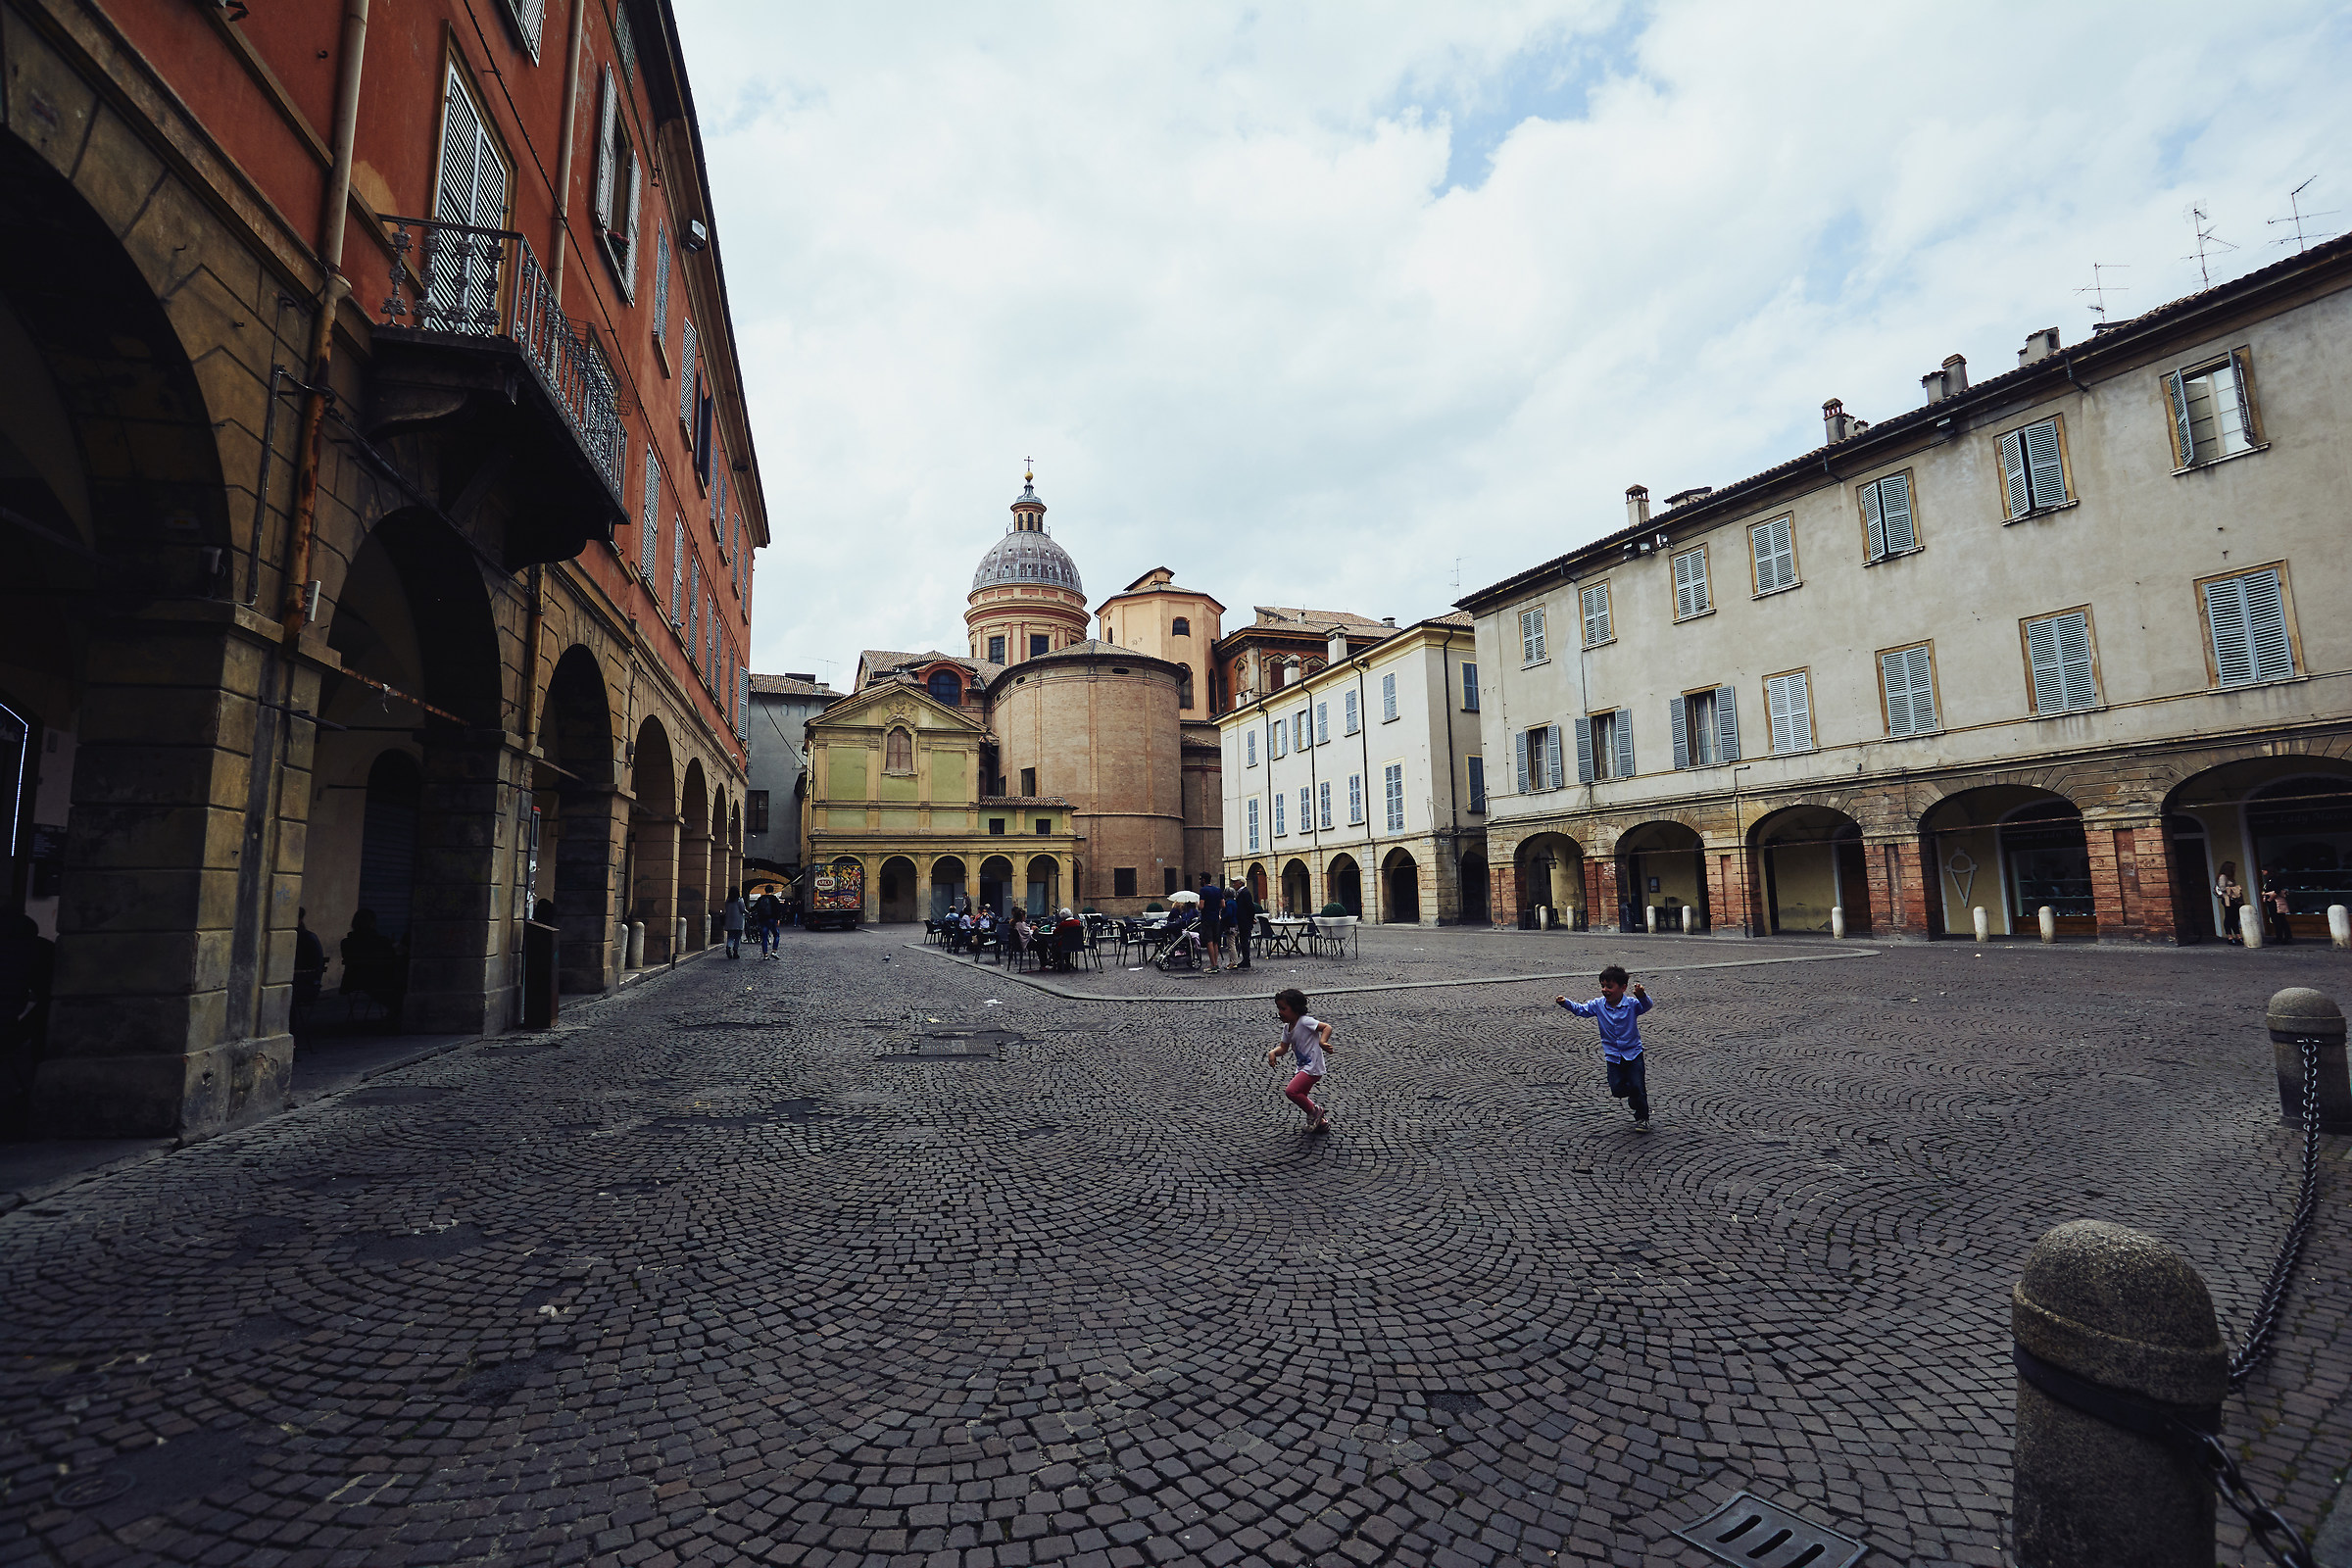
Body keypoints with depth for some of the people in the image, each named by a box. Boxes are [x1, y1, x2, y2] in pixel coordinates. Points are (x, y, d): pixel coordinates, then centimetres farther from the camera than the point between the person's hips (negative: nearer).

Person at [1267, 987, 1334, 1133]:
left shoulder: (1305, 1022, -18)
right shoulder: (1287, 1027, 8)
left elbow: (1327, 1027, -22)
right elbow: (1283, 1047, 11)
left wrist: (1322, 1042, -39)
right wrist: (1273, 1052, -9)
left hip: (1313, 1067, -10)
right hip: (1303, 1067, 10)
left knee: (1291, 1091, -18)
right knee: (1300, 1096, 19)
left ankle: (1314, 1111, 4)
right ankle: (1321, 1122, 34)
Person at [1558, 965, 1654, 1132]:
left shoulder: (1631, 1004, -11)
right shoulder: (1598, 1005, -2)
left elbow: (1647, 1006, -27)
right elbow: (1580, 1009, 0)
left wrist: (1641, 995, -49)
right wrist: (1566, 1002, -18)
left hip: (1633, 1053, -3)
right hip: (1613, 1056, 3)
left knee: (1637, 1086, -5)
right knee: (1616, 1089, -2)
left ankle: (1642, 1118, 18)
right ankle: (1634, 1095, 33)